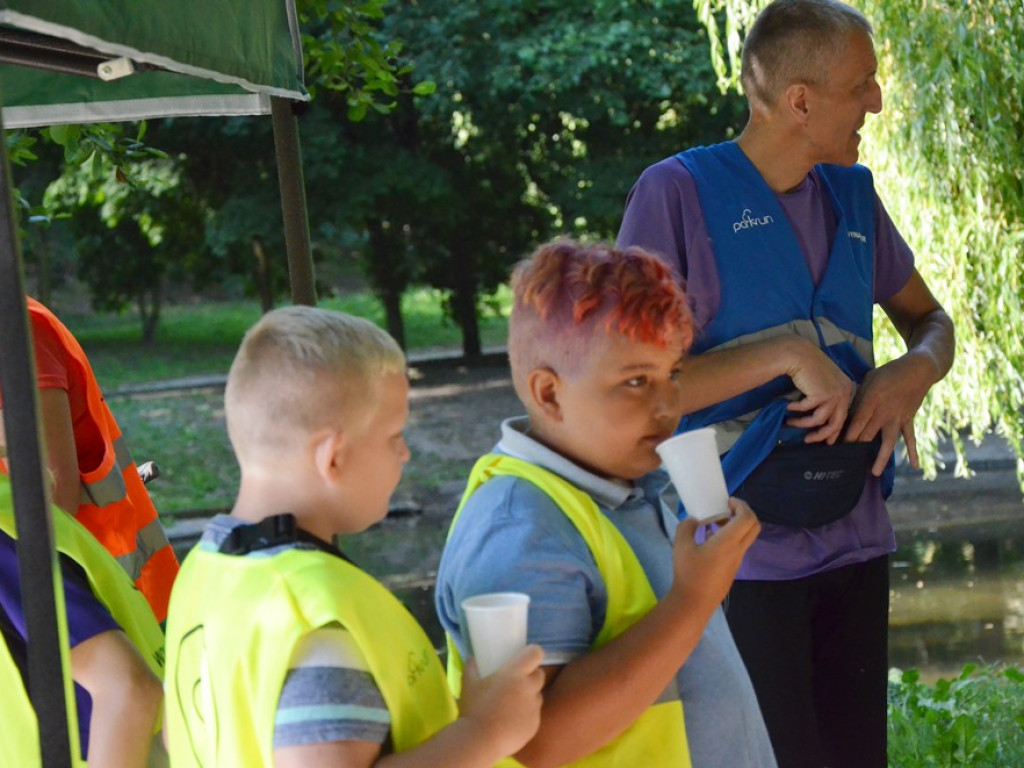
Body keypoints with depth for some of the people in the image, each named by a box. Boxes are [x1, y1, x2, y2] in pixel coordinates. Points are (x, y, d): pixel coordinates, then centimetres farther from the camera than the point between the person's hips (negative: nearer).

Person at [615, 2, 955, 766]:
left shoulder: (852, 194, 8)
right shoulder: (677, 192, -10)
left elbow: (931, 321, 19)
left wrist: (916, 370, -4)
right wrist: (788, 353, -21)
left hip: (853, 538, 6)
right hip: (742, 552, -6)